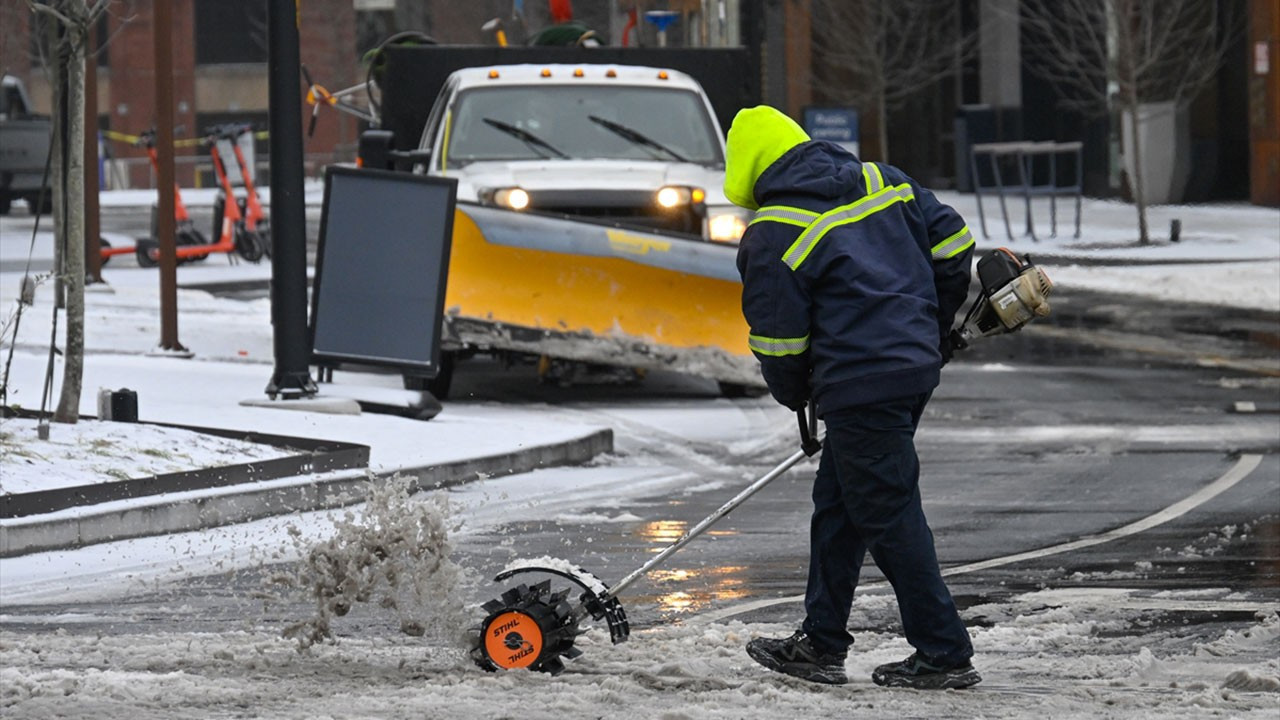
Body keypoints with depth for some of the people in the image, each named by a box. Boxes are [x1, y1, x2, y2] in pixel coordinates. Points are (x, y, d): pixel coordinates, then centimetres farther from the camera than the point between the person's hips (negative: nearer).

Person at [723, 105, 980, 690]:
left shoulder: (773, 235, -9)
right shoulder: (882, 181, 11)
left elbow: (778, 340, -6)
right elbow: (952, 244, 13)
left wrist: (795, 396, 14)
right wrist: (934, 330, 24)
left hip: (861, 389, -9)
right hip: (918, 366, 9)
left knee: (889, 516, -1)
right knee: (837, 506, 18)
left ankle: (944, 655, 1)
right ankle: (821, 644, 23)